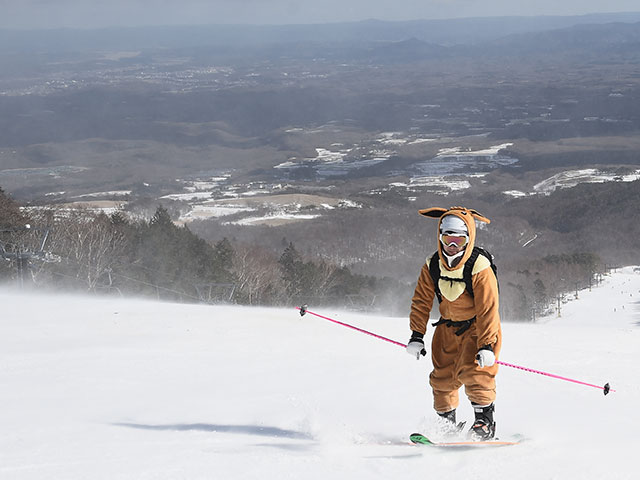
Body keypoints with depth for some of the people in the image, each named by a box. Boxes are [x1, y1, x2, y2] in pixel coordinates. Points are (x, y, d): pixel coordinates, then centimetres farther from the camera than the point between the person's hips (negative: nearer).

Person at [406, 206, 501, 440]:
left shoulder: (479, 268, -24)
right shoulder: (432, 267, -9)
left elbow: (488, 309, -25)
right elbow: (421, 302, 2)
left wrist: (487, 345, -28)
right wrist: (416, 335, -3)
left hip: (478, 327, -5)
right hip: (449, 327, 5)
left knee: (474, 370, -22)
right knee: (443, 375, 5)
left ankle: (485, 422, -18)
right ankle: (446, 422, 20)